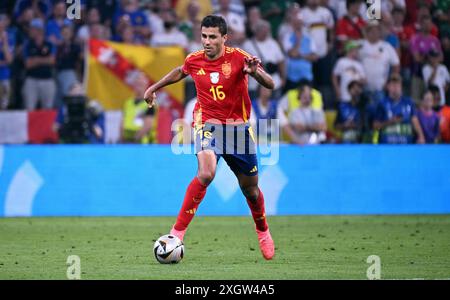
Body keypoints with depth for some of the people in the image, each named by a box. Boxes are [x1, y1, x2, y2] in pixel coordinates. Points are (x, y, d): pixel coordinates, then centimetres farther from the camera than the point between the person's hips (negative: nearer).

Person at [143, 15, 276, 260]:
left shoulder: (238, 58, -12)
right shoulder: (194, 60, -3)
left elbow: (270, 85, -19)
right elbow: (180, 72, 22)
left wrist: (255, 71, -39)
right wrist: (154, 87, 27)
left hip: (238, 127, 0)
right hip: (208, 124, 0)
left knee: (250, 187, 11)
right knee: (206, 173, -28)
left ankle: (263, 232, 40)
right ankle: (177, 231, -22)